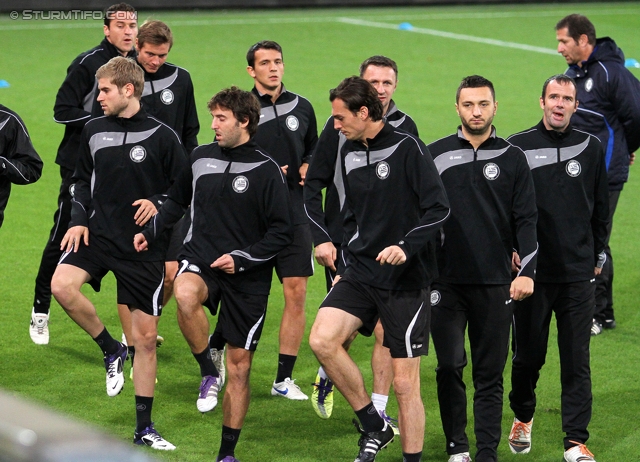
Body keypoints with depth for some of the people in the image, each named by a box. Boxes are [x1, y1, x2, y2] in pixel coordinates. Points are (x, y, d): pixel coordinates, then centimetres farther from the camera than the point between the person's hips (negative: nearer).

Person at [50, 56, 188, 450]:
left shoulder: (162, 137, -6)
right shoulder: (94, 132, 5)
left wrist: (159, 205, -17)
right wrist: (79, 221, 3)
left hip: (144, 247, -3)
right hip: (98, 236, 3)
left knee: (146, 337, 2)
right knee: (62, 285, -27)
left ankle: (144, 428, 16)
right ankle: (111, 351, 0)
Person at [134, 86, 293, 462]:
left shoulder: (266, 170, -8)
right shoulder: (201, 158, 6)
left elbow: (282, 232, -6)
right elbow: (178, 201, 25)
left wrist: (241, 258, -15)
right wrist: (151, 233, 15)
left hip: (248, 278, -2)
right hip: (200, 258, 2)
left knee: (240, 365, 4)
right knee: (185, 295, -36)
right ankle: (209, 373, -15)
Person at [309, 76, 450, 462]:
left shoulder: (408, 148, -11)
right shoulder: (349, 154, 9)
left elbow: (439, 209, -15)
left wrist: (407, 246, -26)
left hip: (406, 279, -6)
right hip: (361, 273, 6)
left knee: (405, 383, -3)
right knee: (322, 340, -16)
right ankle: (374, 427, -1)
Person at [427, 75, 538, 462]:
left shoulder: (512, 159, 5)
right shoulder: (436, 154, 6)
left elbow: (526, 219, 3)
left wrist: (527, 271, -7)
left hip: (496, 284, 0)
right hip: (446, 281, 0)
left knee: (490, 372, 2)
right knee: (450, 366, -2)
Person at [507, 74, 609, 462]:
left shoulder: (591, 148, 6)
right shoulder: (518, 147, 0)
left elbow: (601, 208, 13)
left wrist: (599, 256, 13)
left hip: (579, 274, 1)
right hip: (531, 270, -1)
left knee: (577, 360, 0)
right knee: (528, 354, 8)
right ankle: (523, 417, 34)